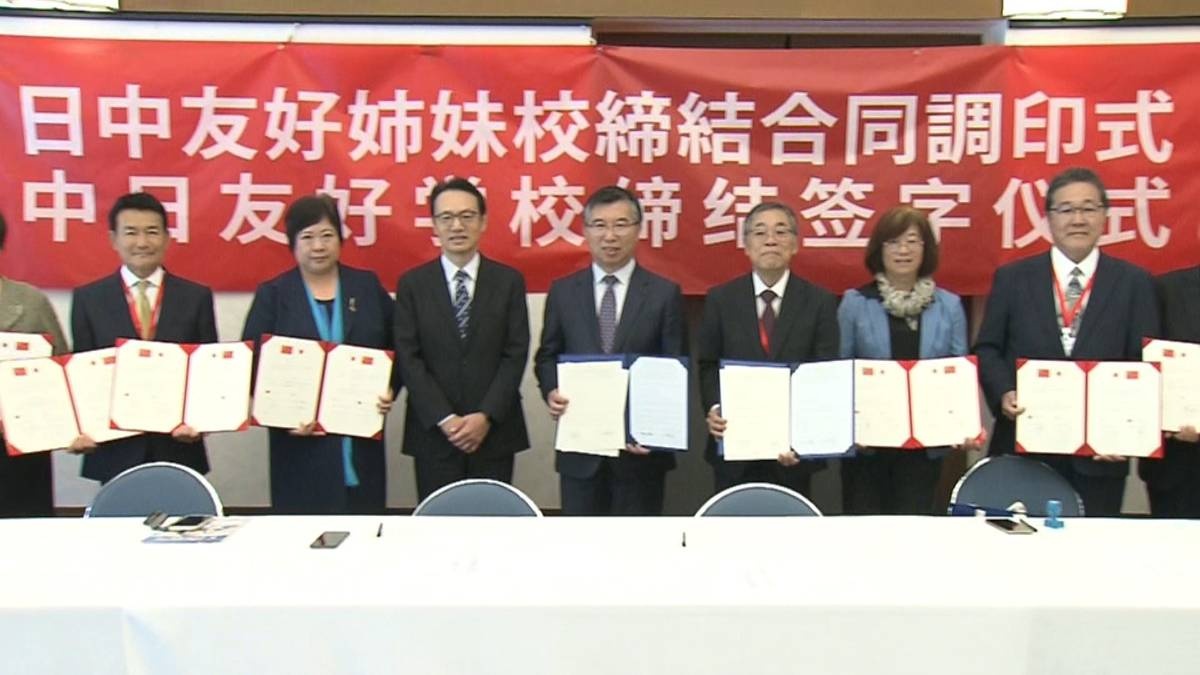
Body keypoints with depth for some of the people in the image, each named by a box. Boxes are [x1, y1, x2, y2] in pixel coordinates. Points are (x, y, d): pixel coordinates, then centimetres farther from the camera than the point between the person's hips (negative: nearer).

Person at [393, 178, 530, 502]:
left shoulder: (509, 281, 4)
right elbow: (409, 359, -2)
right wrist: (445, 420, -11)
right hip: (433, 434, 0)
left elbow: (515, 354, -2)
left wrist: (486, 416, -11)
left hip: (495, 432, 0)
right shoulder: (412, 284, 3)